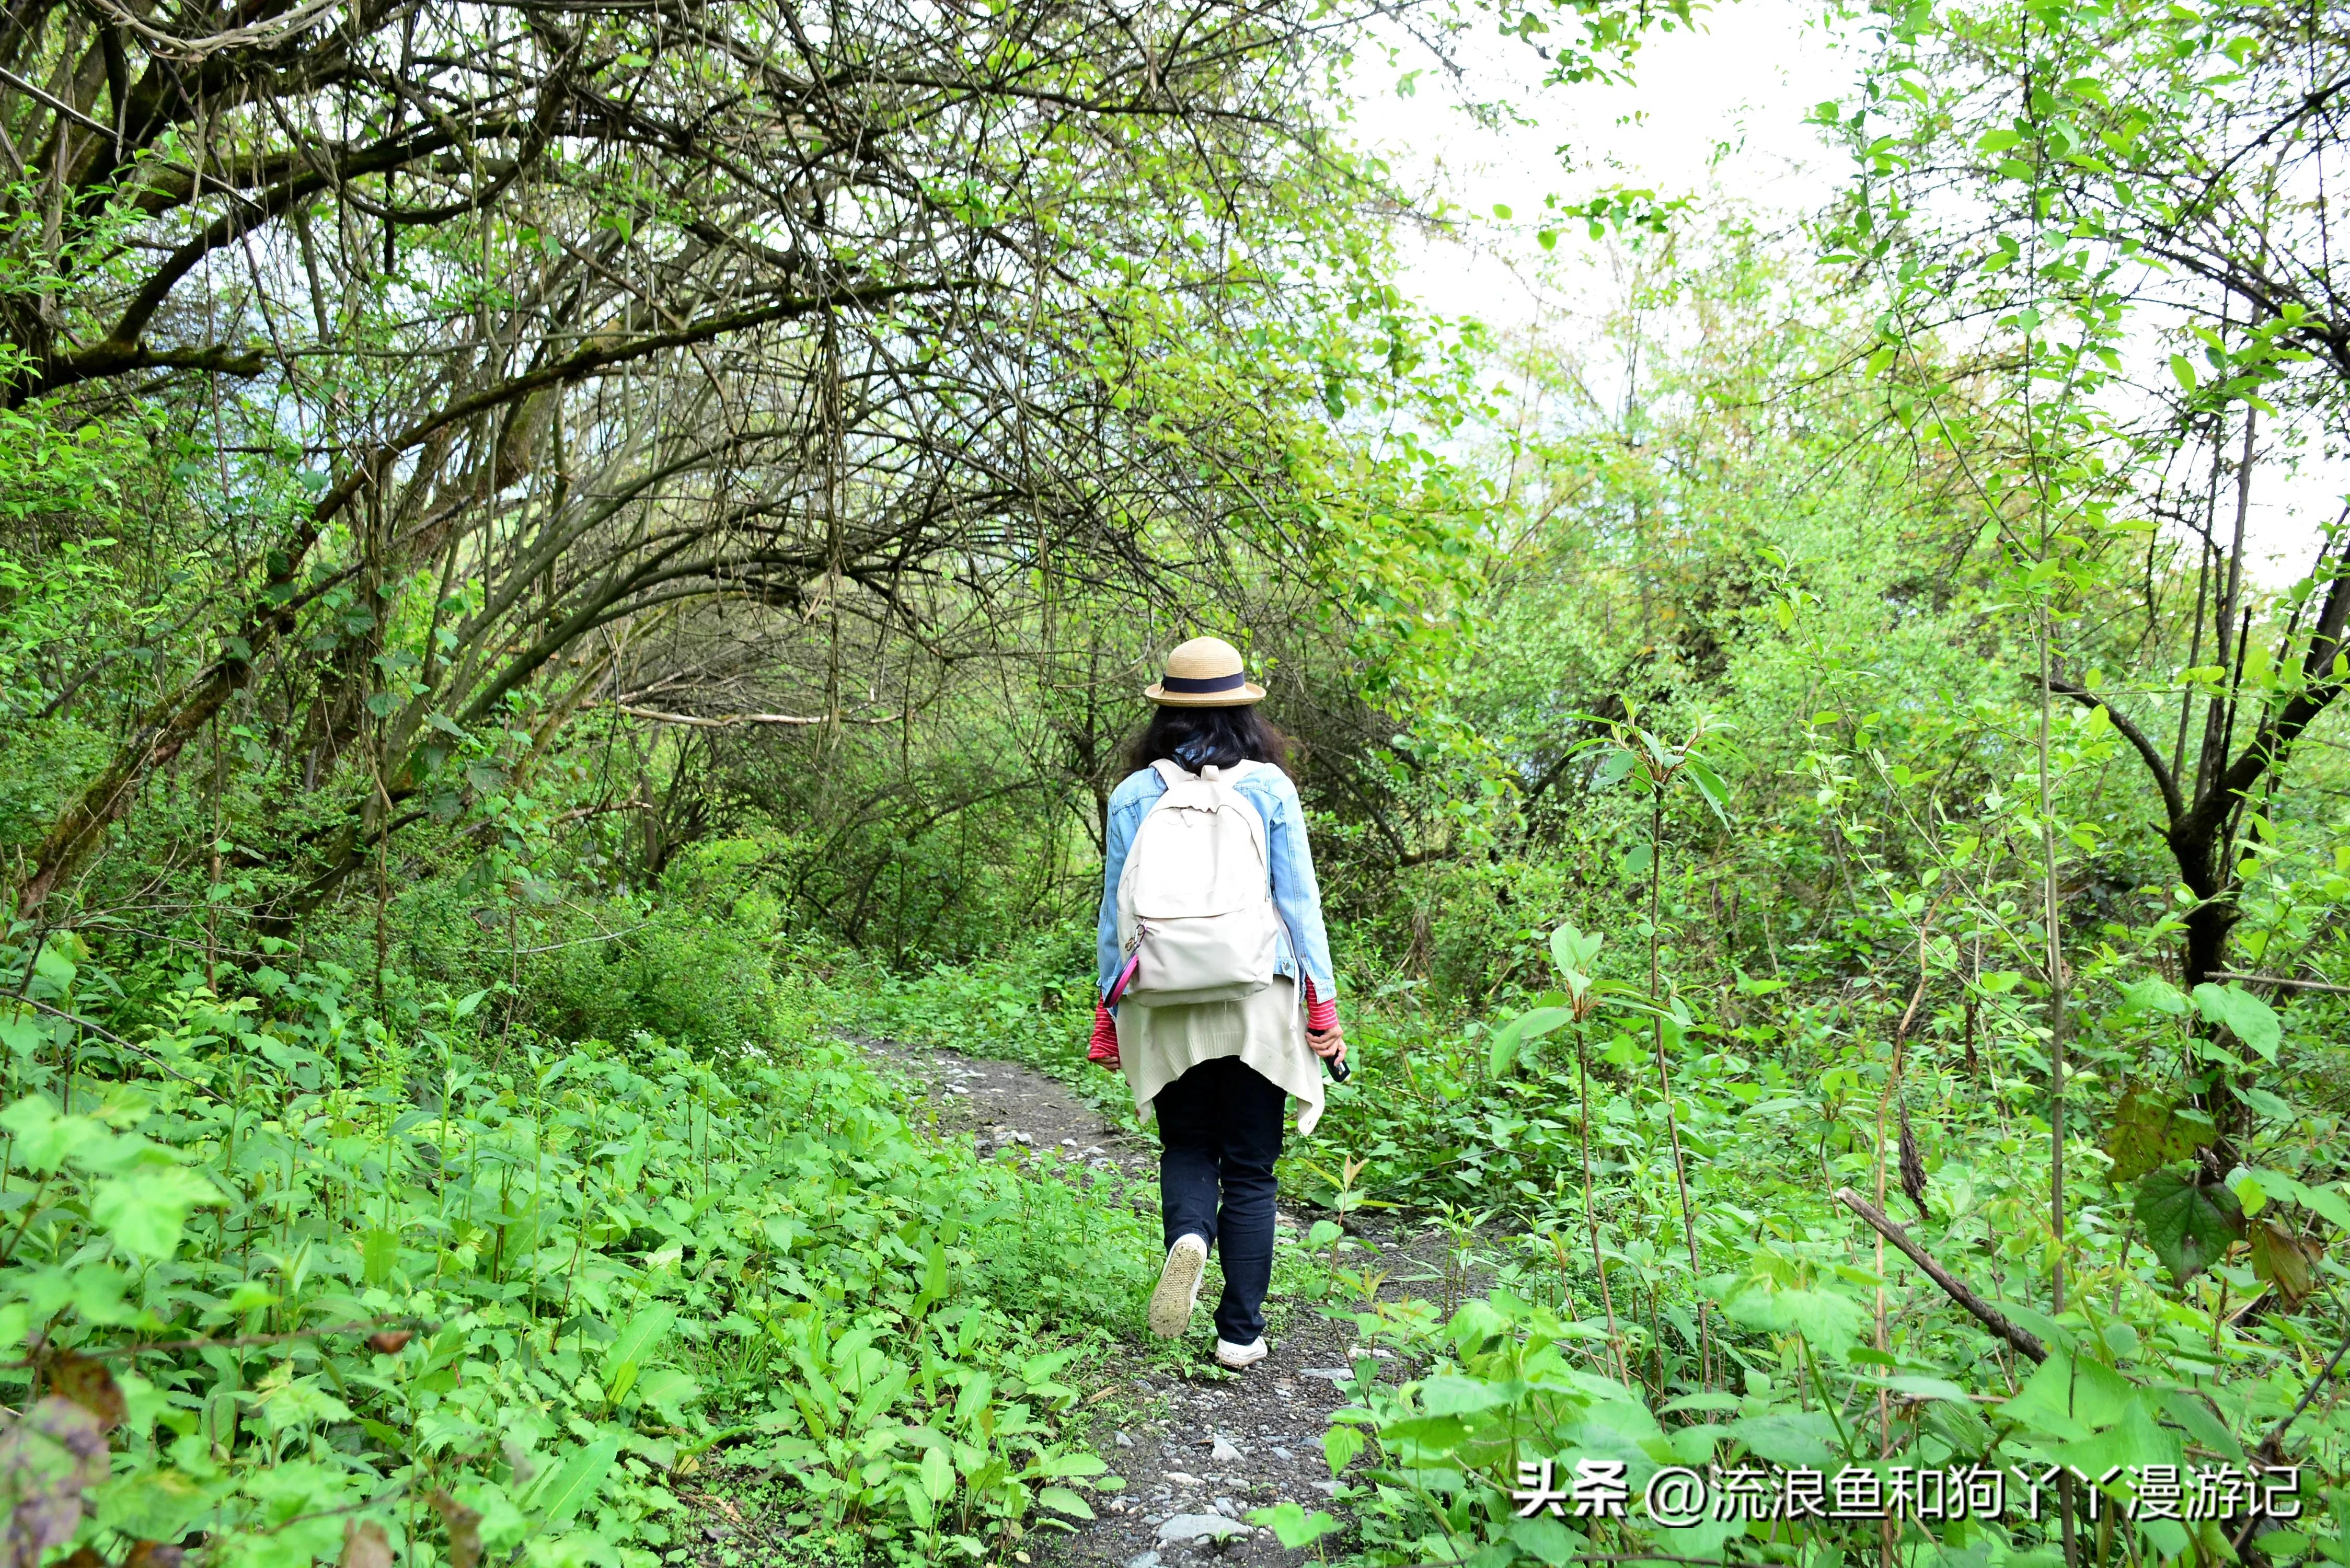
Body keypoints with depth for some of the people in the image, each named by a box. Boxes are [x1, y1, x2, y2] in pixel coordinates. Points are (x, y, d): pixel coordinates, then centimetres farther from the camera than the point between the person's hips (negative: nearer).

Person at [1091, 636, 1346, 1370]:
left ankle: (1188, 1234, -11)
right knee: (1250, 1168, 10)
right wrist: (1323, 1004, 4)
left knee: (1187, 1146, 19)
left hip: (1166, 1006, 1)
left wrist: (1109, 1013, 11)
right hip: (1256, 1005, 0)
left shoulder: (1134, 796, 0)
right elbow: (1300, 902, -1)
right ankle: (1241, 1332, 11)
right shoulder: (1270, 788, -2)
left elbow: (1116, 911, 3)